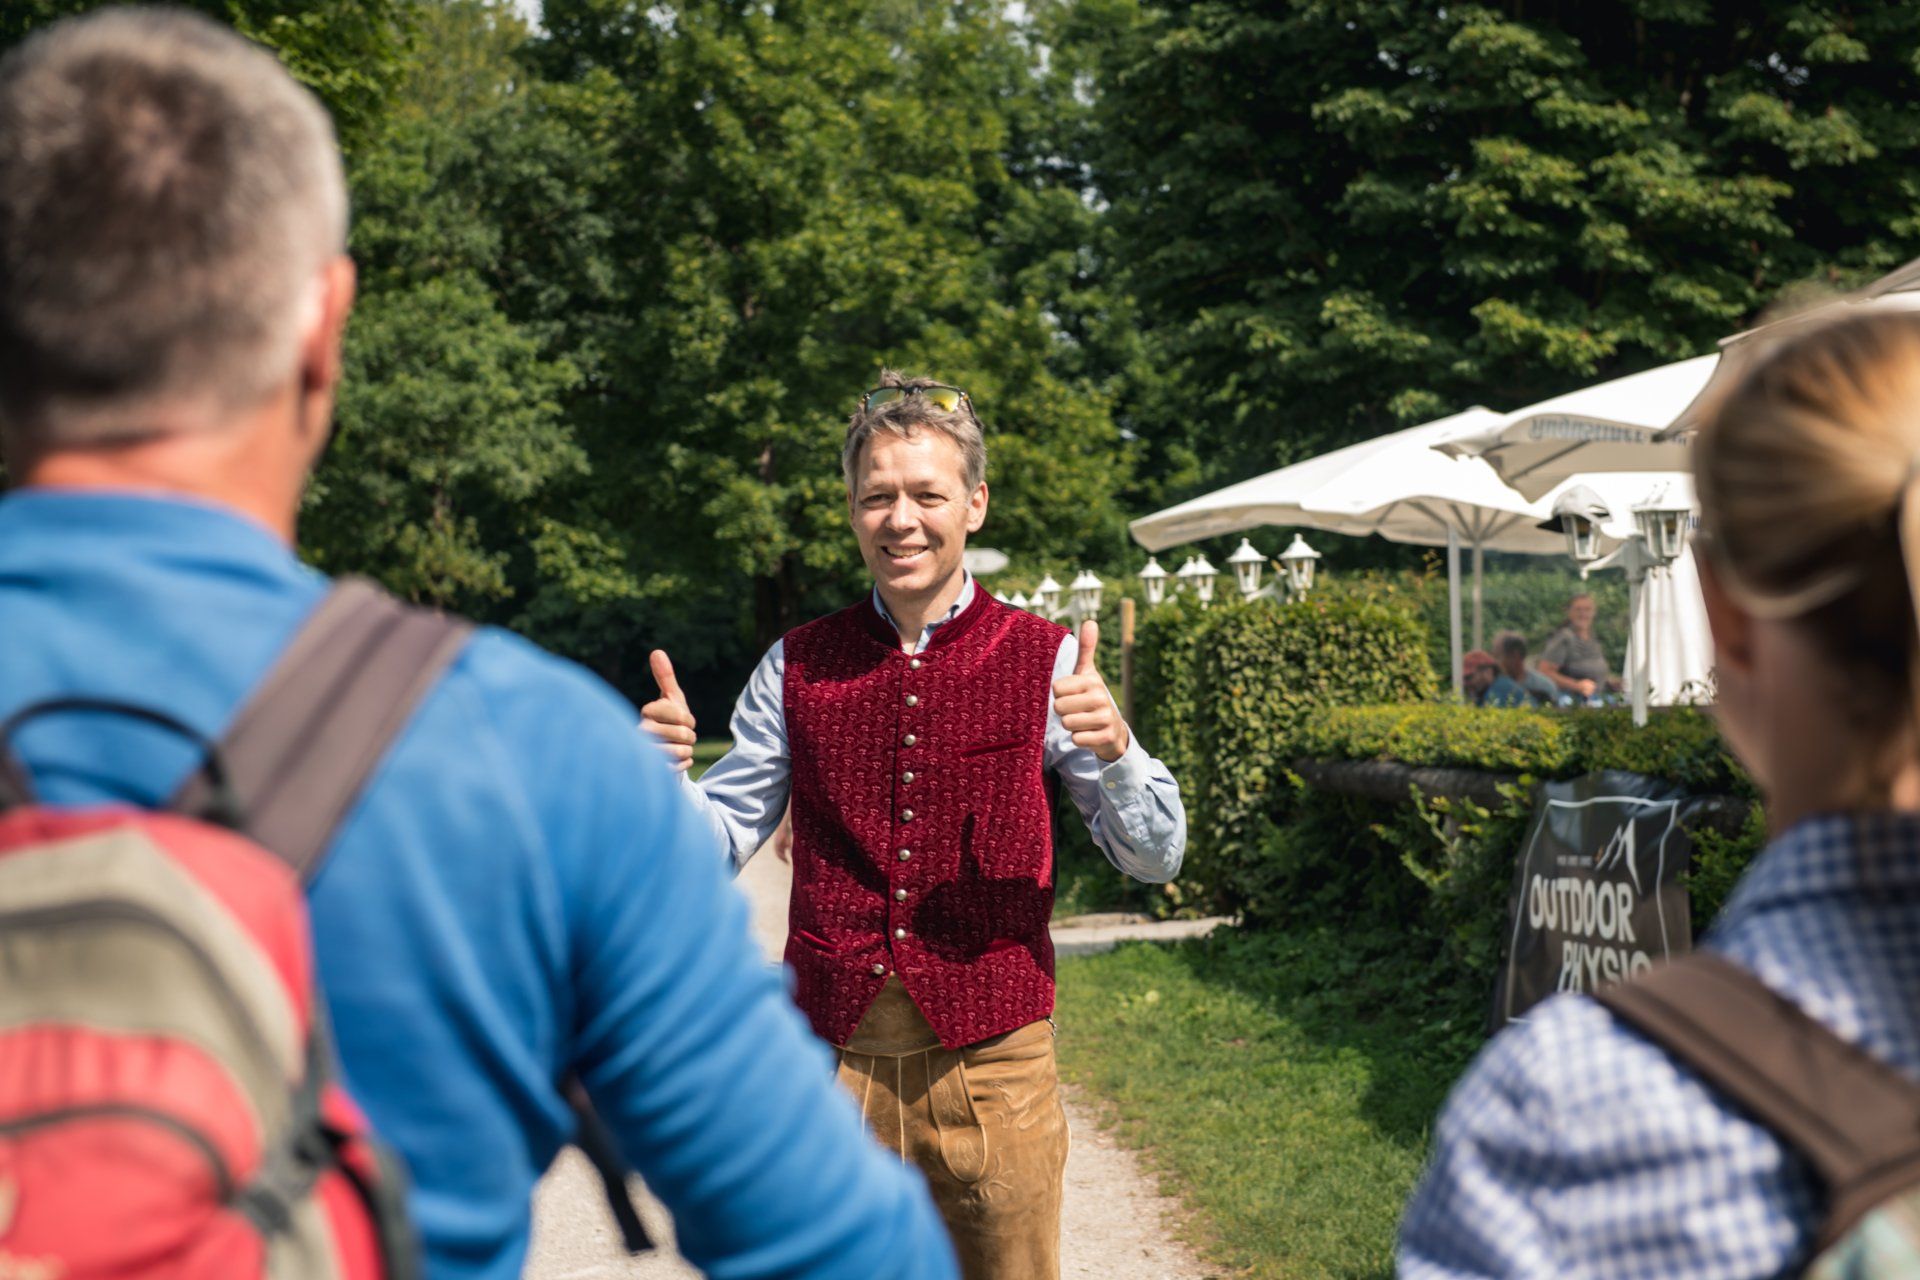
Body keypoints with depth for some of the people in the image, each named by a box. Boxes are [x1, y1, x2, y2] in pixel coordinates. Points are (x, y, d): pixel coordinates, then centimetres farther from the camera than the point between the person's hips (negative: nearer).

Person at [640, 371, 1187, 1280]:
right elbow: (718, 841, 10)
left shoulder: (1045, 660, 1)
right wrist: (664, 776, -10)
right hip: (835, 1066, 1)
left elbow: (1155, 857, -1)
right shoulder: (798, 666, 6)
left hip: (992, 1067, -1)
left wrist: (1112, 750, -21)